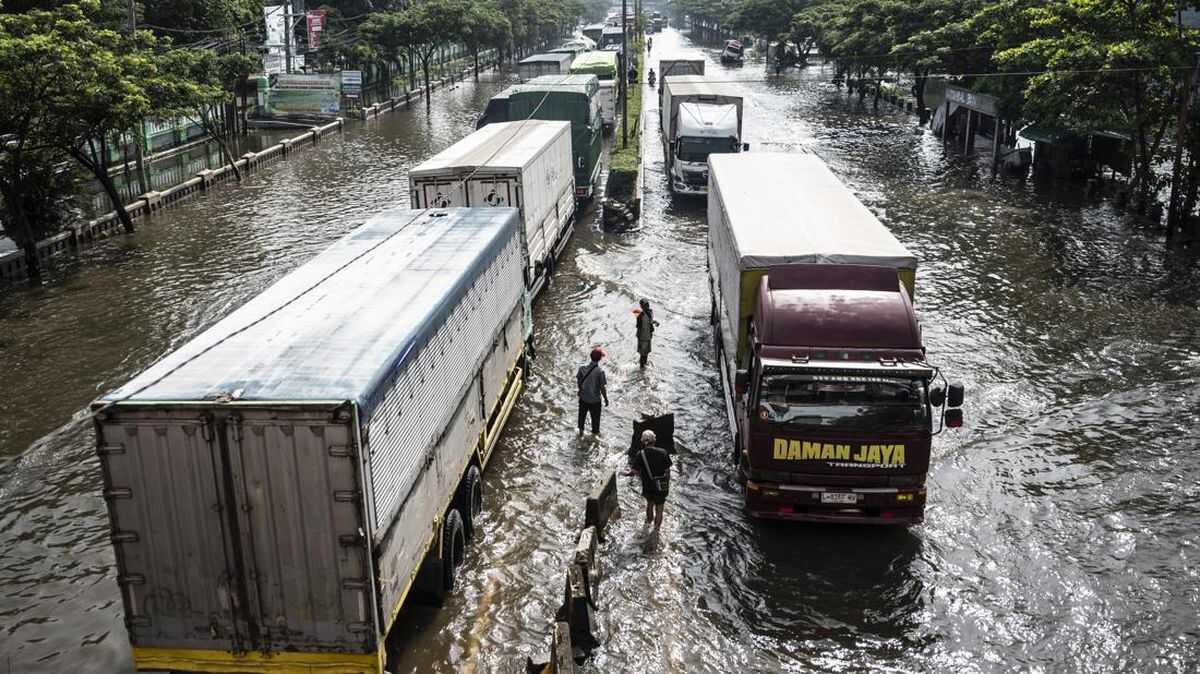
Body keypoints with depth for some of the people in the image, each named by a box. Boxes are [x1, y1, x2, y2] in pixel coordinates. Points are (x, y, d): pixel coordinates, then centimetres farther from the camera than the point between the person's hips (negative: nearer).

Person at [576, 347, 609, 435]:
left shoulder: (582, 368, -15)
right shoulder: (600, 371, -27)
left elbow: (578, 381, 0)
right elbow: (603, 387, -22)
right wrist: (606, 399, -6)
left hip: (583, 398, 3)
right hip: (595, 400, -3)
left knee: (582, 414, 28)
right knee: (595, 417, 21)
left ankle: (581, 430, 46)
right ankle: (595, 432, 41)